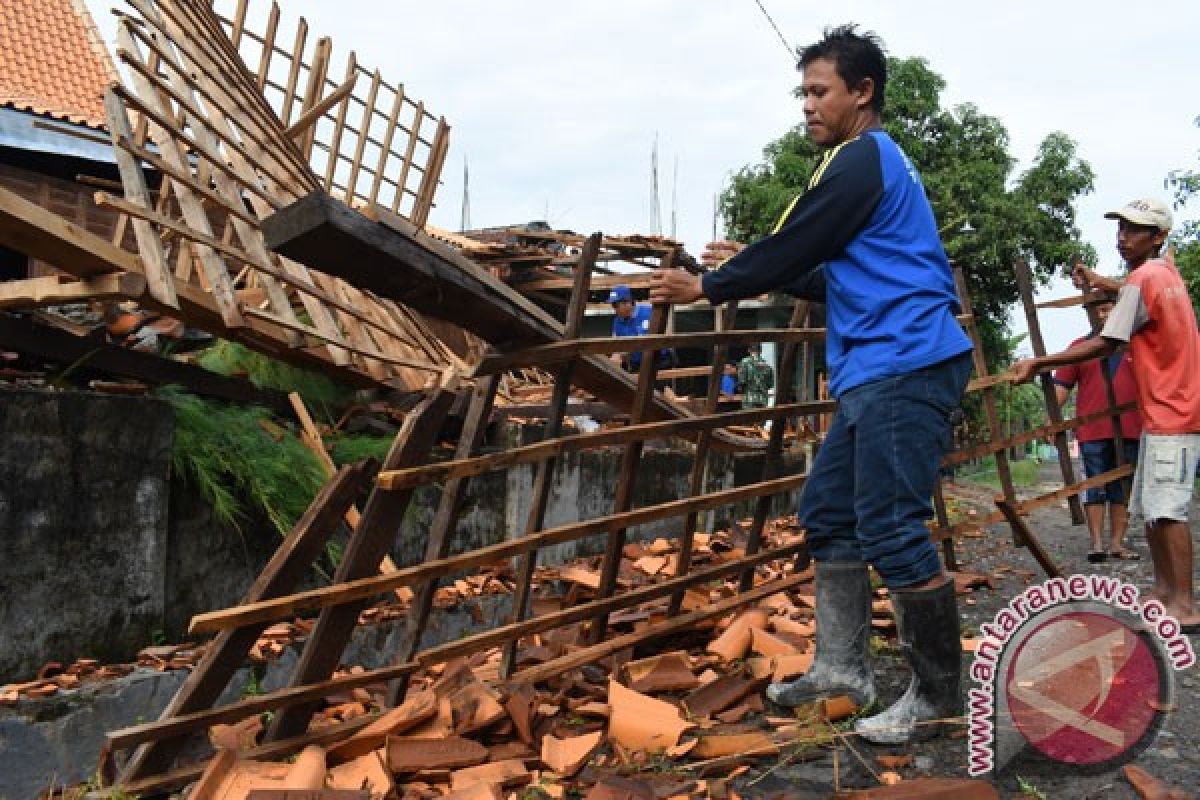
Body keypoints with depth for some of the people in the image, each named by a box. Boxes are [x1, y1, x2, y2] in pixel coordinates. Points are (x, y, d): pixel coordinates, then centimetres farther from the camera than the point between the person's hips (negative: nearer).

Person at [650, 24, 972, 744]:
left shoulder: (862, 159, -8)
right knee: (829, 511, 13)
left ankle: (938, 698, 3)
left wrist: (708, 287, 4)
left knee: (892, 530, -9)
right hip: (880, 371, 11)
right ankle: (843, 667, 20)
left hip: (904, 367, -11)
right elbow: (834, 276, 26)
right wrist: (755, 271, 23)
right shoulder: (879, 161, 23)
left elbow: (792, 247, -9)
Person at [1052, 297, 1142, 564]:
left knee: (1122, 489, 6)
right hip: (1092, 432, -1)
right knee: (1095, 488, -2)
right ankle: (1097, 543, 0)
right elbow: (1062, 385, 4)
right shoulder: (1079, 347, 8)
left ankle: (1117, 543, 10)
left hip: (1129, 431, 1)